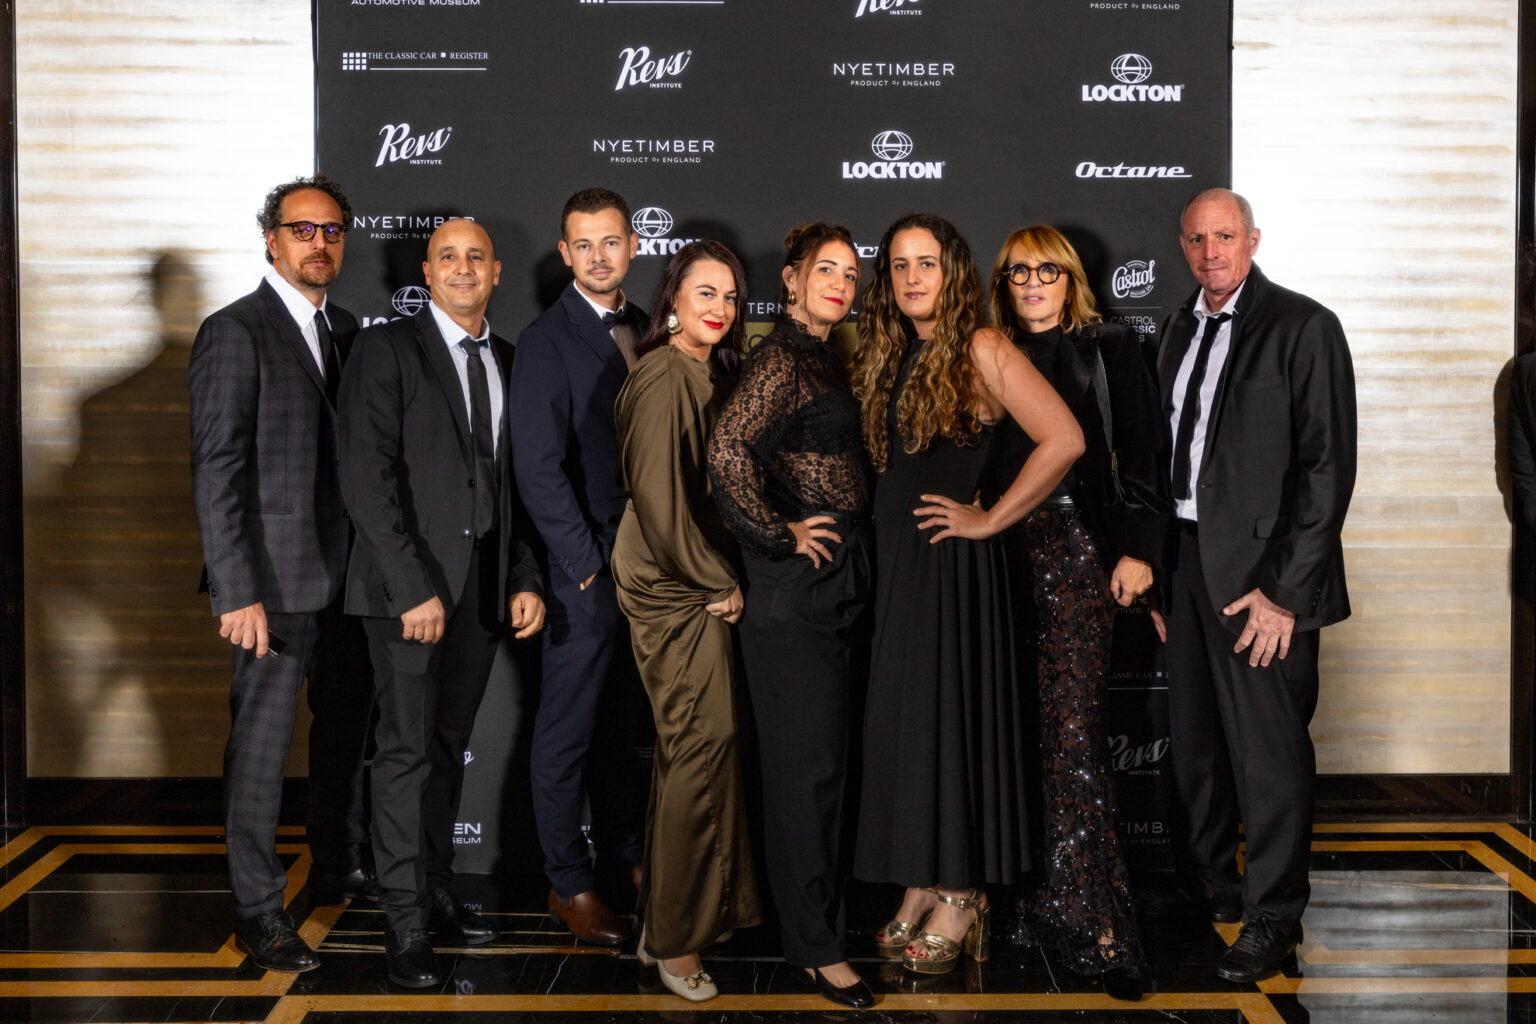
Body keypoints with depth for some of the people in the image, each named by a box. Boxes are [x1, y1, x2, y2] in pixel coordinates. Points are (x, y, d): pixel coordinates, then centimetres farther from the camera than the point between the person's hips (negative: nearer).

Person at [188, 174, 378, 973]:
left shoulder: (346, 331, 12)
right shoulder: (234, 334, -10)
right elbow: (215, 473, -14)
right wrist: (236, 593, -20)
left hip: (347, 577, 7)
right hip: (277, 581, -7)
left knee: (347, 733, 18)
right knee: (261, 746, 1)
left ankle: (340, 868, 35)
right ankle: (259, 911, 11)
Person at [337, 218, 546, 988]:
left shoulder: (509, 363, 14)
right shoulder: (387, 351, -4)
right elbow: (367, 481, -11)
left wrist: (526, 580, 5)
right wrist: (415, 589, -17)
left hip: (483, 590, 5)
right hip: (410, 585, -5)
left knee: (449, 749, 12)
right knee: (408, 753, -2)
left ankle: (438, 896, 21)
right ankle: (406, 925, 5)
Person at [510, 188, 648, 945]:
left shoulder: (646, 329, 11)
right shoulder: (545, 341, -9)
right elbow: (538, 470, -13)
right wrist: (589, 566, -14)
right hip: (587, 569, -6)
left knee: (626, 718, 15)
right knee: (569, 728, 4)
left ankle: (624, 852, 30)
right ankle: (569, 883, 14)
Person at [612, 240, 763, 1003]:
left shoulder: (707, 377, 15)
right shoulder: (663, 378, -14)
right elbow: (659, 497, -18)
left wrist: (722, 577, 10)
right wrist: (718, 583, -10)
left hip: (701, 587, 9)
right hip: (679, 595, -9)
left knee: (695, 750, 11)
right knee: (704, 744, -7)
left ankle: (672, 921, 20)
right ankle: (676, 938, 2)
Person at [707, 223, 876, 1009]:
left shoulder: (826, 357, 15)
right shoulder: (780, 360, -14)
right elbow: (728, 450, -29)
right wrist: (779, 533, -18)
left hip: (836, 581, 9)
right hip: (795, 588, -9)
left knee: (825, 757, 15)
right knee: (805, 761, -2)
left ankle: (821, 908, 28)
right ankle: (814, 943, 7)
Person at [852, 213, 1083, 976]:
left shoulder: (981, 350, -11)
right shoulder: (889, 355, 11)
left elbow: (1063, 440, -19)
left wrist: (989, 519, -14)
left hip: (953, 564, -7)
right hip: (894, 557, 7)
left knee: (953, 715, -1)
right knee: (900, 719, 9)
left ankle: (960, 902, 11)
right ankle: (920, 891, 20)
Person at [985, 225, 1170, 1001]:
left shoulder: (1108, 349, 5)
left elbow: (1141, 452, 0)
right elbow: (979, 461, 16)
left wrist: (1138, 549, -9)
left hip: (1079, 549, -4)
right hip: (1006, 551, 4)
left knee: (1072, 728, -11)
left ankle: (1091, 923, -7)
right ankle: (1041, 902, 14)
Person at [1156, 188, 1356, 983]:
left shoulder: (1303, 327, -9)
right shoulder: (1181, 329, 13)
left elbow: (1327, 466, -13)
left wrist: (1284, 589, -17)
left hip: (1259, 569, -7)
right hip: (1185, 559, 7)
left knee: (1268, 745, -1)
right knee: (1193, 737, 15)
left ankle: (1272, 917, 12)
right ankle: (1207, 888, 32)